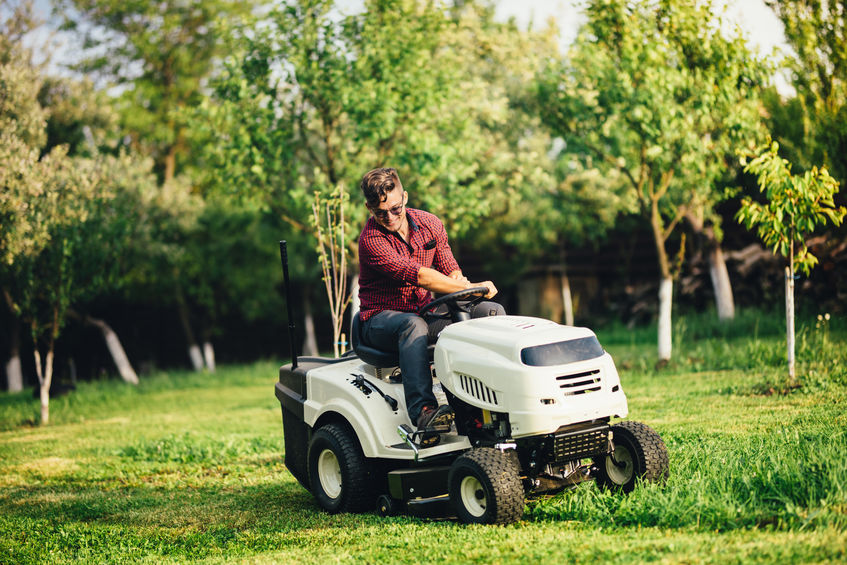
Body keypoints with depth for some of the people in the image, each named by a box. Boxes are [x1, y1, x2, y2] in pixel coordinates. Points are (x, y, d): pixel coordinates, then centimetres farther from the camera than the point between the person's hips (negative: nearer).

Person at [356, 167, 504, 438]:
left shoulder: (430, 224, 3)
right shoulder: (371, 240, -19)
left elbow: (450, 268, 10)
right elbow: (416, 275, -29)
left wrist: (456, 279, -17)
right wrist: (471, 288, -31)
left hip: (424, 311, 6)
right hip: (380, 319, -6)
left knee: (491, 311, -8)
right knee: (414, 325, -41)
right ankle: (422, 410, -50)